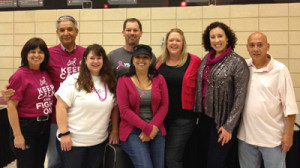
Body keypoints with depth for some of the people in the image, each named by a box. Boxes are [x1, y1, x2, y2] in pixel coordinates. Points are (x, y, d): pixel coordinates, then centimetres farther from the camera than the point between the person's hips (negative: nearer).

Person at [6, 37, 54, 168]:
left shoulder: (45, 73, 5)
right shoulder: (20, 75, -14)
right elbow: (11, 106, -15)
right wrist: (17, 135, -16)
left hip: (44, 127, 6)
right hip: (26, 127, -6)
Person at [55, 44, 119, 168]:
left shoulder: (110, 83, 7)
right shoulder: (74, 81, -6)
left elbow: (115, 108, 13)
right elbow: (61, 107, -10)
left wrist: (115, 131, 7)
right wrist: (64, 133, -15)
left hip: (99, 142, 4)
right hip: (72, 142, -3)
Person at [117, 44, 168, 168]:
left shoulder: (159, 79, 9)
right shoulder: (124, 81, 1)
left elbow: (164, 106, 4)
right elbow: (124, 110, -7)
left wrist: (153, 127, -9)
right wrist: (147, 128, -12)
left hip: (156, 130, 3)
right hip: (132, 131, -3)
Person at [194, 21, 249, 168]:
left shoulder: (237, 62, -12)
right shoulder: (207, 59, 6)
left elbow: (240, 97, -13)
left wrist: (229, 127, -14)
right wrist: (199, 112, 7)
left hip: (223, 120, -6)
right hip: (206, 116, 6)